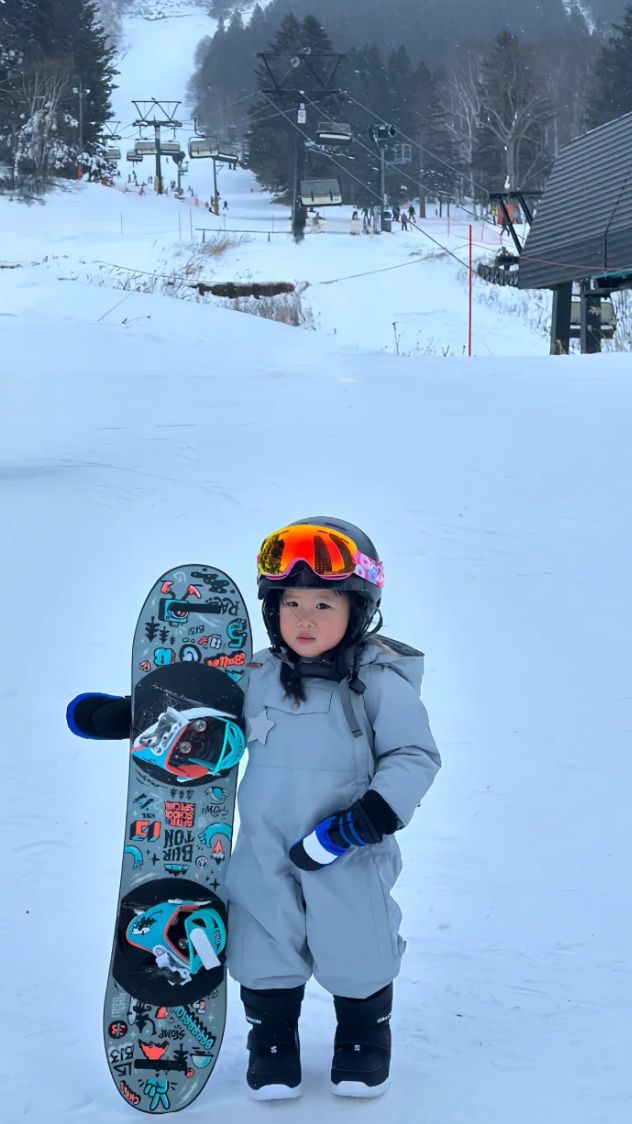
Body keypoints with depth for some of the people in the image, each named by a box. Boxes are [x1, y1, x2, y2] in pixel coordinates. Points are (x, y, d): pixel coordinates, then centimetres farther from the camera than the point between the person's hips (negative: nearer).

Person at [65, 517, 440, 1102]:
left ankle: (364, 1039, 36)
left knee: (358, 959, 10)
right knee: (266, 959, 13)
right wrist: (123, 716, 3)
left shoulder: (380, 682, -12)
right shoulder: (256, 678, 1)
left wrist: (370, 815, -24)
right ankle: (272, 1041, 36)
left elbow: (414, 756, -12)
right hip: (266, 856, 3)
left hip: (350, 857, -3)